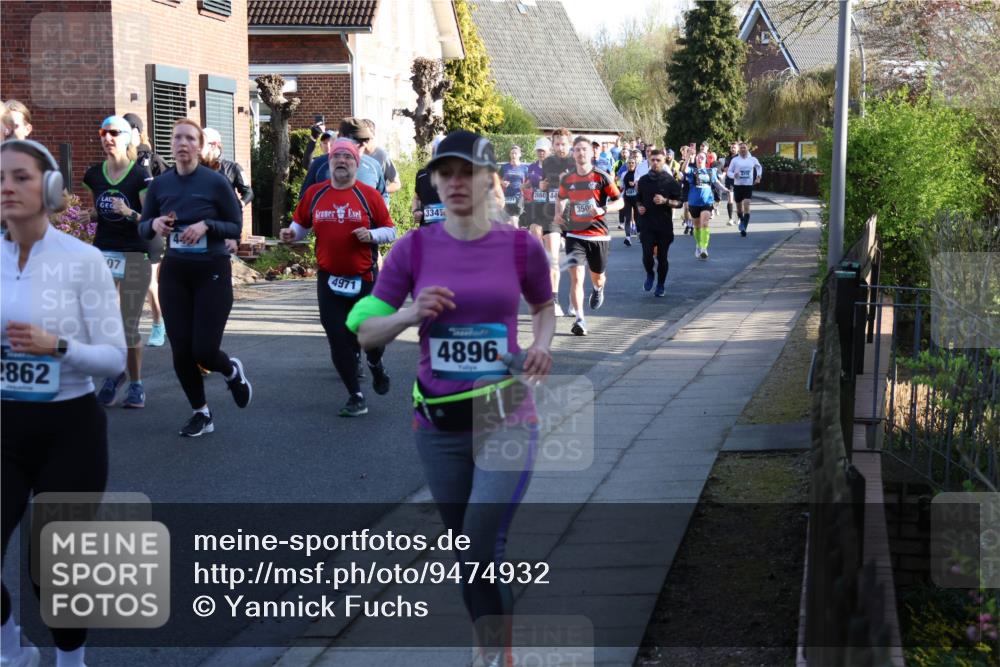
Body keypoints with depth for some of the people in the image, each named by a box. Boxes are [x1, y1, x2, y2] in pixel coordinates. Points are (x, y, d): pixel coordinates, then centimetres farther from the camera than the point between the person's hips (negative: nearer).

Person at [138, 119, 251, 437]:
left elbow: (236, 227, -4)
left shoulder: (216, 182, -9)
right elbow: (142, 228, 8)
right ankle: (201, 413, 21)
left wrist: (206, 225, -21)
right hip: (174, 273, 3)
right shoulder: (160, 184, 1)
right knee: (181, 351, 1)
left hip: (212, 272, -3)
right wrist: (155, 224, -14)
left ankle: (232, 371, 29)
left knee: (204, 350, -7)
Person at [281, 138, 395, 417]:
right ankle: (356, 397, 13)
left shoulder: (369, 195, -3)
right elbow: (302, 224, 15)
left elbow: (390, 231, 1)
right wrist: (292, 233, -6)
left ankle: (375, 364, 42)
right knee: (338, 339, 0)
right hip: (329, 279, 2)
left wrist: (371, 235, -18)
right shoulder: (314, 194, 3)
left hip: (365, 278, -1)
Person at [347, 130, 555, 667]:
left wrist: (542, 342, -5)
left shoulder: (521, 247, -3)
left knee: (483, 553, -12)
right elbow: (366, 334, 1)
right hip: (439, 423, 2)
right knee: (464, 552, 14)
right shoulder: (414, 249, -2)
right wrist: (411, 314, -18)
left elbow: (544, 306, 16)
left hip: (507, 420, -2)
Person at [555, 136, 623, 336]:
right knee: (576, 277, -15)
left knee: (597, 277, 15)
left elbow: (620, 201, -2)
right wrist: (558, 214, 5)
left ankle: (598, 290, 53)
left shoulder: (602, 177, -5)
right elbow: (561, 198, 25)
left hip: (598, 235, -1)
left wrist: (603, 209, -19)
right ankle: (579, 319, -18)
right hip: (575, 235, 1)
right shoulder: (567, 180, 4)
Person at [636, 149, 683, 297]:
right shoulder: (643, 180, 7)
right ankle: (649, 275, 18)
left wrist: (665, 201, -17)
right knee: (647, 254, -12)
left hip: (664, 225, -1)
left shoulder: (670, 181, -1)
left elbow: (679, 203, -1)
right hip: (646, 224, 1)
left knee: (662, 256, 4)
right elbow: (638, 199, 21)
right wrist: (639, 207, 0)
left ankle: (661, 284, 21)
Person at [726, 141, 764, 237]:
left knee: (746, 206, -17)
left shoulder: (753, 160, 4)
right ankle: (742, 221, 42)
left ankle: (744, 227, -21)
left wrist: (758, 176, 11)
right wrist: (734, 175, -19)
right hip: (737, 186, 1)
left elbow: (759, 167, 24)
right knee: (739, 207, 12)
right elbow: (729, 172, 2)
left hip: (748, 186, -1)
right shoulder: (735, 160, 0)